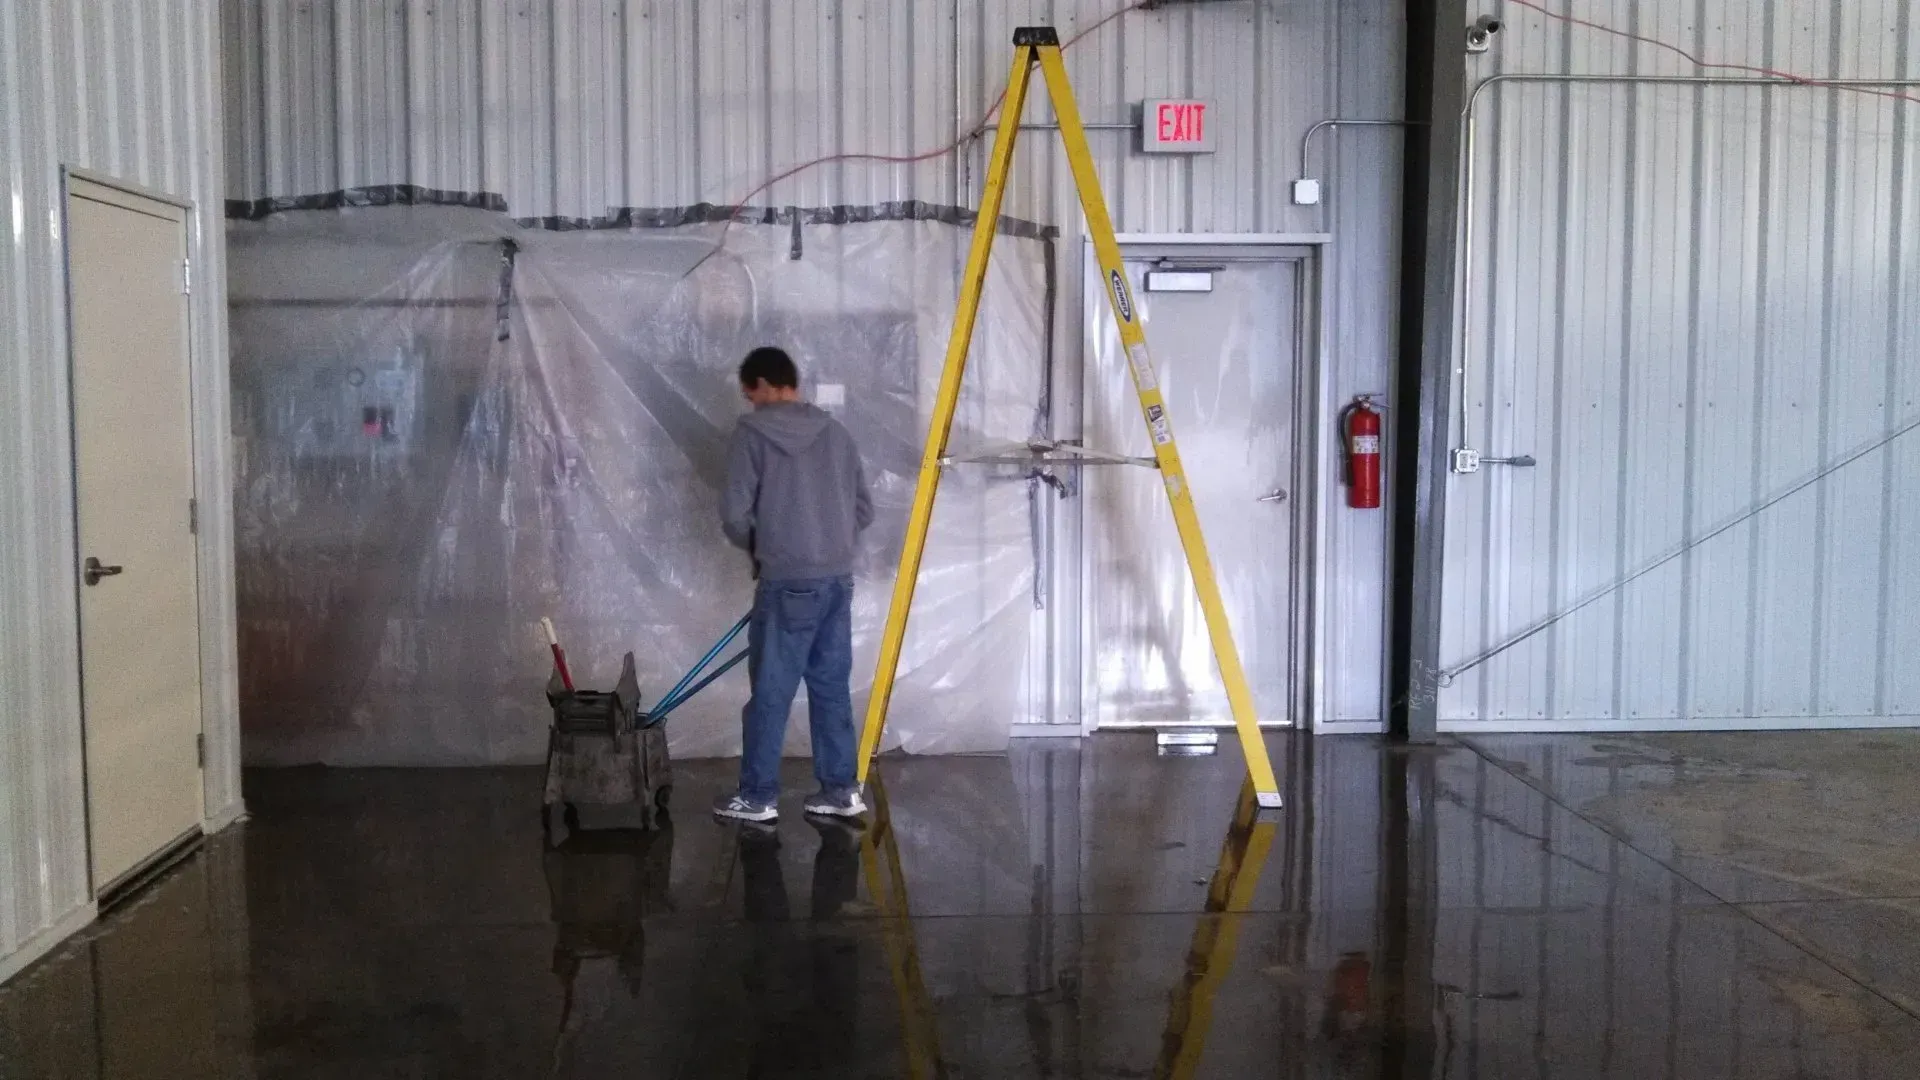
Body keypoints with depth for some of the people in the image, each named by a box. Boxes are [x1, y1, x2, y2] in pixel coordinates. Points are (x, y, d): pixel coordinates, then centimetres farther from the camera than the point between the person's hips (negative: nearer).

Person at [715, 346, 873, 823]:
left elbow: (735, 513, -7)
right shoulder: (836, 432, 10)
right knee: (832, 686, 12)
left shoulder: (753, 431, -5)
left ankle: (757, 797, 10)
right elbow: (865, 509, 13)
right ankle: (841, 789, 16)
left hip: (787, 583, -5)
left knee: (771, 691, 3)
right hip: (838, 579, 6)